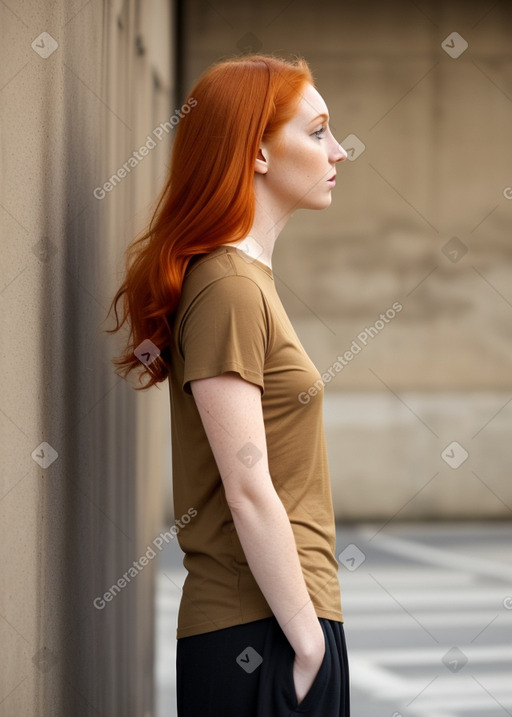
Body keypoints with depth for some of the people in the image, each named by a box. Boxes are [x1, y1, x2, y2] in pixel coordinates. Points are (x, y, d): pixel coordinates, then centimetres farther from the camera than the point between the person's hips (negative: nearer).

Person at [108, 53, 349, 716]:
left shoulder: (248, 280, 16)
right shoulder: (228, 288, -13)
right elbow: (248, 491, -18)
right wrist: (308, 639, -16)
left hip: (279, 621, 9)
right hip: (260, 636, -9)